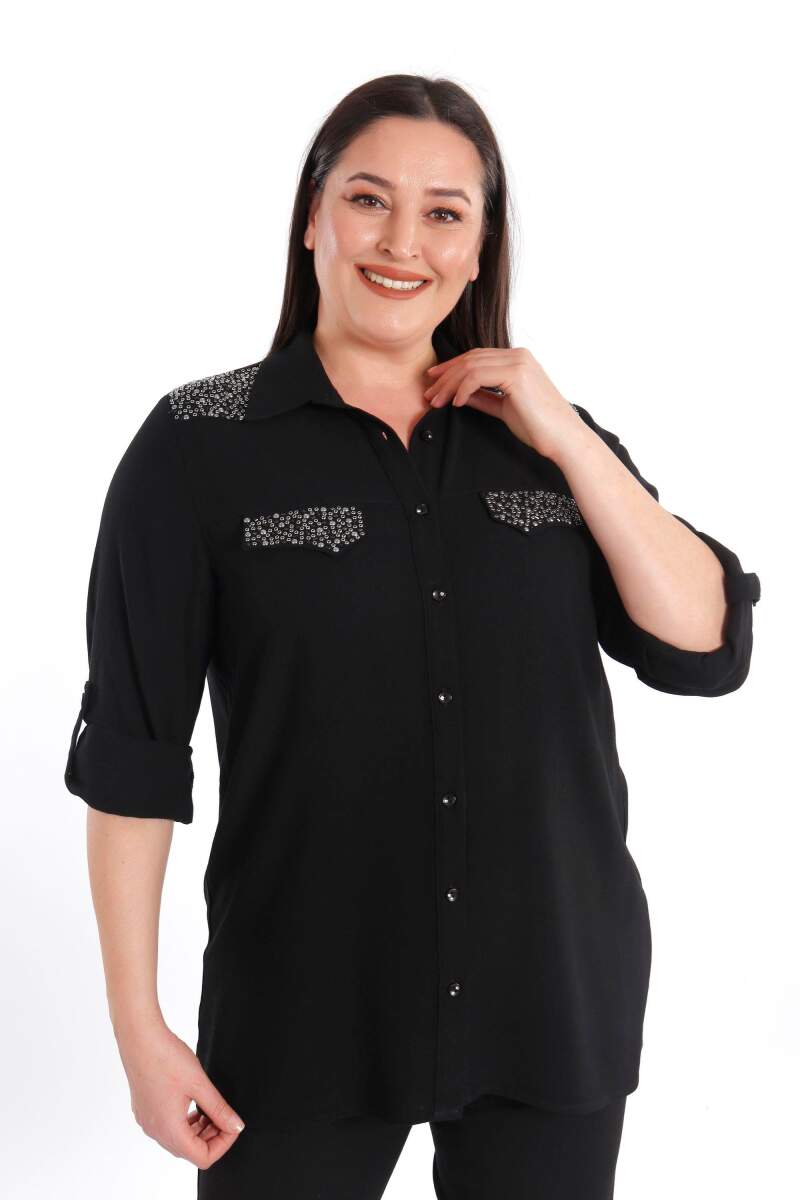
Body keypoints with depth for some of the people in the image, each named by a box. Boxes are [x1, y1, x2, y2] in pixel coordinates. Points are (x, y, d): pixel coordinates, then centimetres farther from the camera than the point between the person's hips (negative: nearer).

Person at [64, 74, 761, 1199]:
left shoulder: (543, 434, 4)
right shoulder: (199, 444, -5)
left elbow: (708, 651, -3)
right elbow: (133, 746, -5)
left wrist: (568, 440, -10)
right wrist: (137, 1022, -7)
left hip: (556, 998, 3)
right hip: (303, 1020, -2)